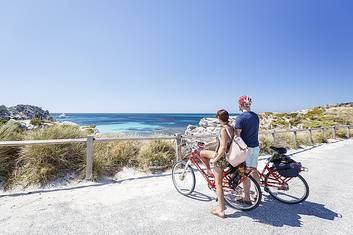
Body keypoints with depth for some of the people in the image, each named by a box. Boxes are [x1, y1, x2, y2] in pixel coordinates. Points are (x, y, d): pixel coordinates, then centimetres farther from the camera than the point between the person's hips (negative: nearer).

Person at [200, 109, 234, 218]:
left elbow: (223, 148, -28)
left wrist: (215, 159, -18)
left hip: (221, 158, -9)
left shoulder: (223, 129, -24)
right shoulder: (231, 128, 4)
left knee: (218, 184, 4)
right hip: (226, 156, 9)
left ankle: (221, 210, 18)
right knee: (202, 153, 23)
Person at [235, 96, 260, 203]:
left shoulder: (240, 117, -16)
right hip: (256, 147, 8)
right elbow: (254, 132, 14)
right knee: (254, 170, 19)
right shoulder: (256, 116, 7)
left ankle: (247, 198, 16)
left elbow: (237, 136, -17)